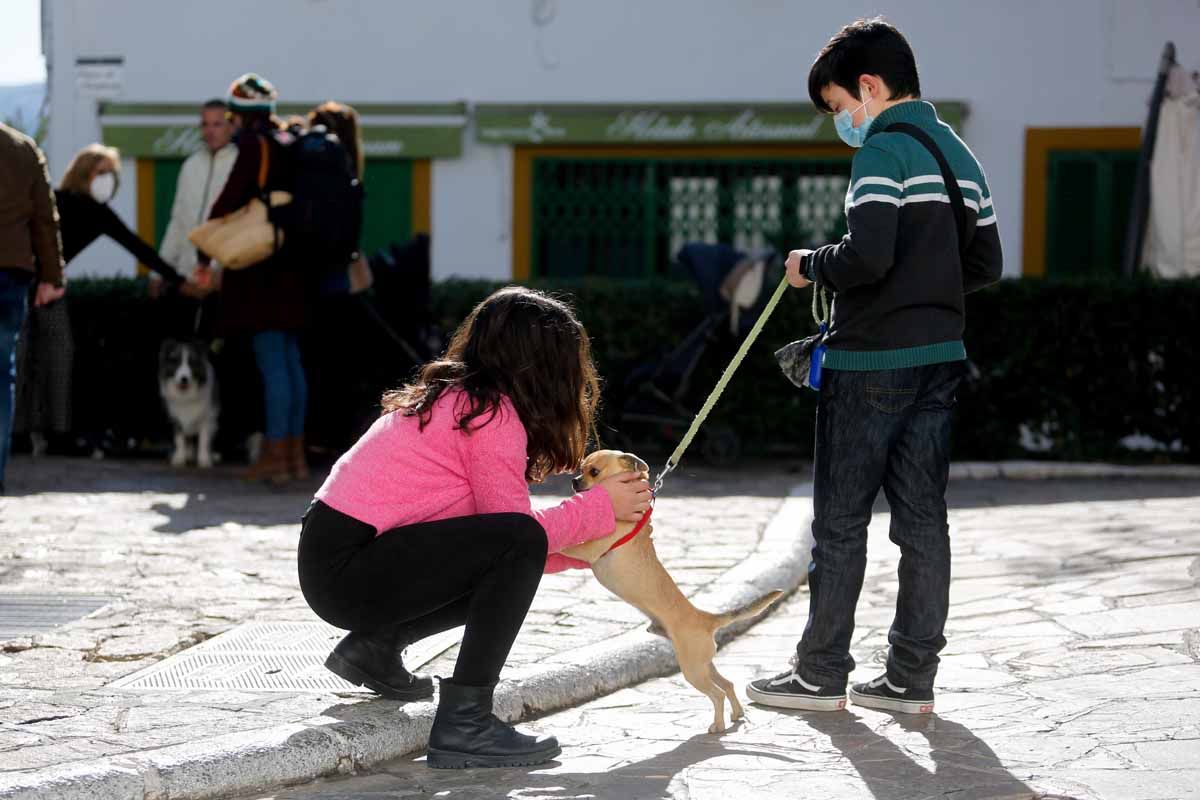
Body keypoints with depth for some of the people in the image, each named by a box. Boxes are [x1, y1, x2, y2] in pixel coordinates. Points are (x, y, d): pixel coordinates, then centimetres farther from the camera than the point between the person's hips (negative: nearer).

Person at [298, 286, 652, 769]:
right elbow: (518, 529, -12)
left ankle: (376, 645, 16)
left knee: (509, 571, 18)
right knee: (518, 544, -22)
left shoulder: (454, 398, 16)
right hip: (347, 571, -10)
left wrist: (589, 548, 14)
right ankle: (464, 724, -19)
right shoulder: (493, 415, -13)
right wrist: (600, 507, -1)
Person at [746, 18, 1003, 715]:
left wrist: (813, 266, -7)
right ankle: (912, 678, 10)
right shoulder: (960, 155, 14)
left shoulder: (882, 152, -13)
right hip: (941, 357, 8)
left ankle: (822, 673, 7)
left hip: (871, 362, -8)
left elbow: (869, 256, -24)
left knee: (841, 520, 1)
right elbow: (987, 265, 16)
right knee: (924, 519, 8)